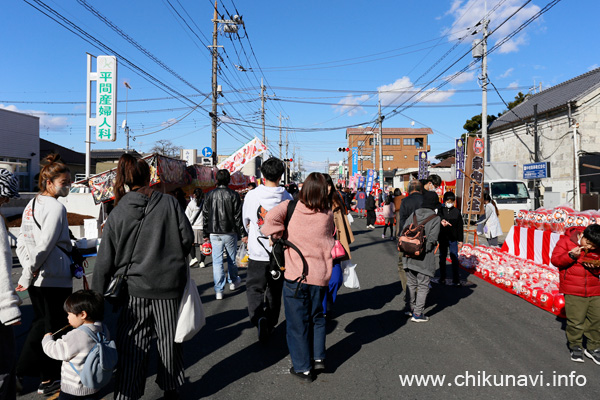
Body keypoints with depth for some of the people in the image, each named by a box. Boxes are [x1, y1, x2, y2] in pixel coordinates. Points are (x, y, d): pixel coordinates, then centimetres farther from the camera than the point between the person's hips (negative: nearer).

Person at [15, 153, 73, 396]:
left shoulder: (31, 205, 11)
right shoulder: (56, 207, -16)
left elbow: (22, 242, 10)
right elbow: (45, 246, -21)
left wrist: (29, 271, 2)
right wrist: (27, 277, -14)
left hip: (35, 277, 8)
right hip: (55, 278, -8)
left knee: (41, 323, 20)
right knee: (56, 327, 5)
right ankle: (49, 380, 16)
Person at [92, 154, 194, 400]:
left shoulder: (117, 214, -2)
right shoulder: (169, 202, -5)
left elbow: (105, 261, 0)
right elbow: (188, 238, -4)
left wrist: (97, 296, 10)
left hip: (135, 288, 0)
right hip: (169, 284, 1)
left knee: (132, 346, 9)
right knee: (168, 339, 16)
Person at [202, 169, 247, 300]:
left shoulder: (210, 195, 0)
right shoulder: (233, 195, -7)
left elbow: (205, 215, 4)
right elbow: (238, 216, -7)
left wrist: (206, 234, 12)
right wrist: (243, 234, -1)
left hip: (214, 234, 1)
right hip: (230, 232, -1)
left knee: (217, 261, 3)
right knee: (231, 258, 16)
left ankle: (219, 290, 3)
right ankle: (233, 282, 35)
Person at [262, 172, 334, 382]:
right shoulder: (328, 214, 0)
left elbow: (271, 217, -20)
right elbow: (328, 242, 6)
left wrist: (278, 235, -7)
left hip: (295, 276, -3)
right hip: (320, 275, 3)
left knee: (297, 322, 10)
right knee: (317, 316, 24)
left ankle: (302, 368, 20)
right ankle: (318, 357, 28)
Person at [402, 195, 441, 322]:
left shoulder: (412, 215, 7)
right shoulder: (435, 219, -6)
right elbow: (431, 240, -15)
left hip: (409, 257, 5)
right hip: (424, 259, -5)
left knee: (411, 283, 18)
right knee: (423, 285, 5)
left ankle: (412, 308, 30)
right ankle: (418, 313, 5)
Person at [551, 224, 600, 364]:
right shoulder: (566, 241, -7)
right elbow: (555, 260, -8)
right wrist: (571, 256, -23)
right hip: (573, 291, -4)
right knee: (575, 321, -1)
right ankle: (576, 347, 20)